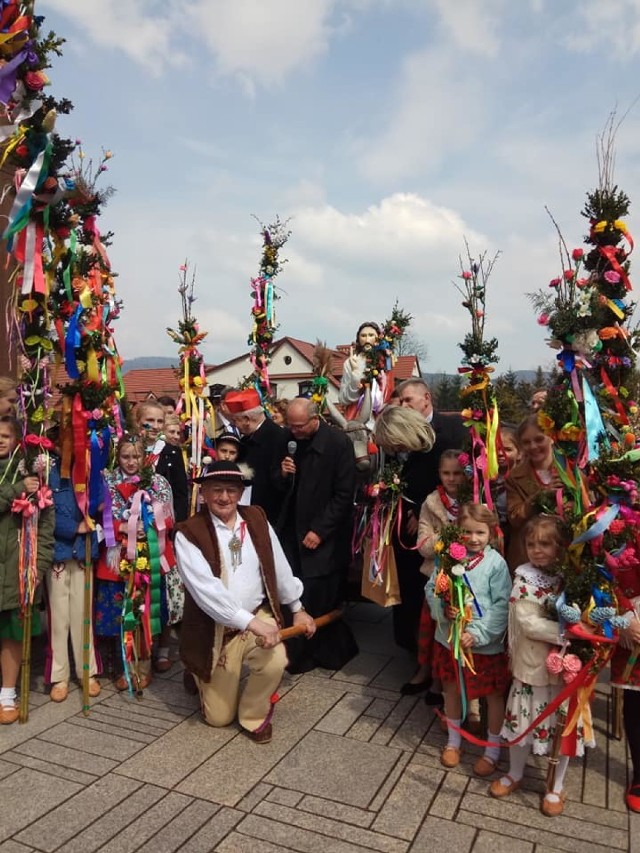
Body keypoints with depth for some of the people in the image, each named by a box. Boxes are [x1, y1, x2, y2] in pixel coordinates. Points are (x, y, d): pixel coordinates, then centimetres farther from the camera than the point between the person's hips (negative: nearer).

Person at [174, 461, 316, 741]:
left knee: (275, 662, -28)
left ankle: (253, 714, 5)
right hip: (215, 630, -2)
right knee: (219, 717, 7)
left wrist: (297, 608, 15)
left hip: (259, 615, 3)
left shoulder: (256, 518, 0)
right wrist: (252, 623, -31)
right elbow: (205, 589, -26)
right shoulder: (188, 534, -16)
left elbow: (279, 567, 9)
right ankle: (202, 677, 42)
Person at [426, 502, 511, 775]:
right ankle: (453, 741, 43)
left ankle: (493, 750, 35)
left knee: (494, 695, 13)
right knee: (452, 689, 20)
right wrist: (443, 609, -19)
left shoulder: (496, 563, -14)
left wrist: (477, 634, -21)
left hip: (486, 644, -3)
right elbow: (431, 589, -1)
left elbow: (502, 606, -16)